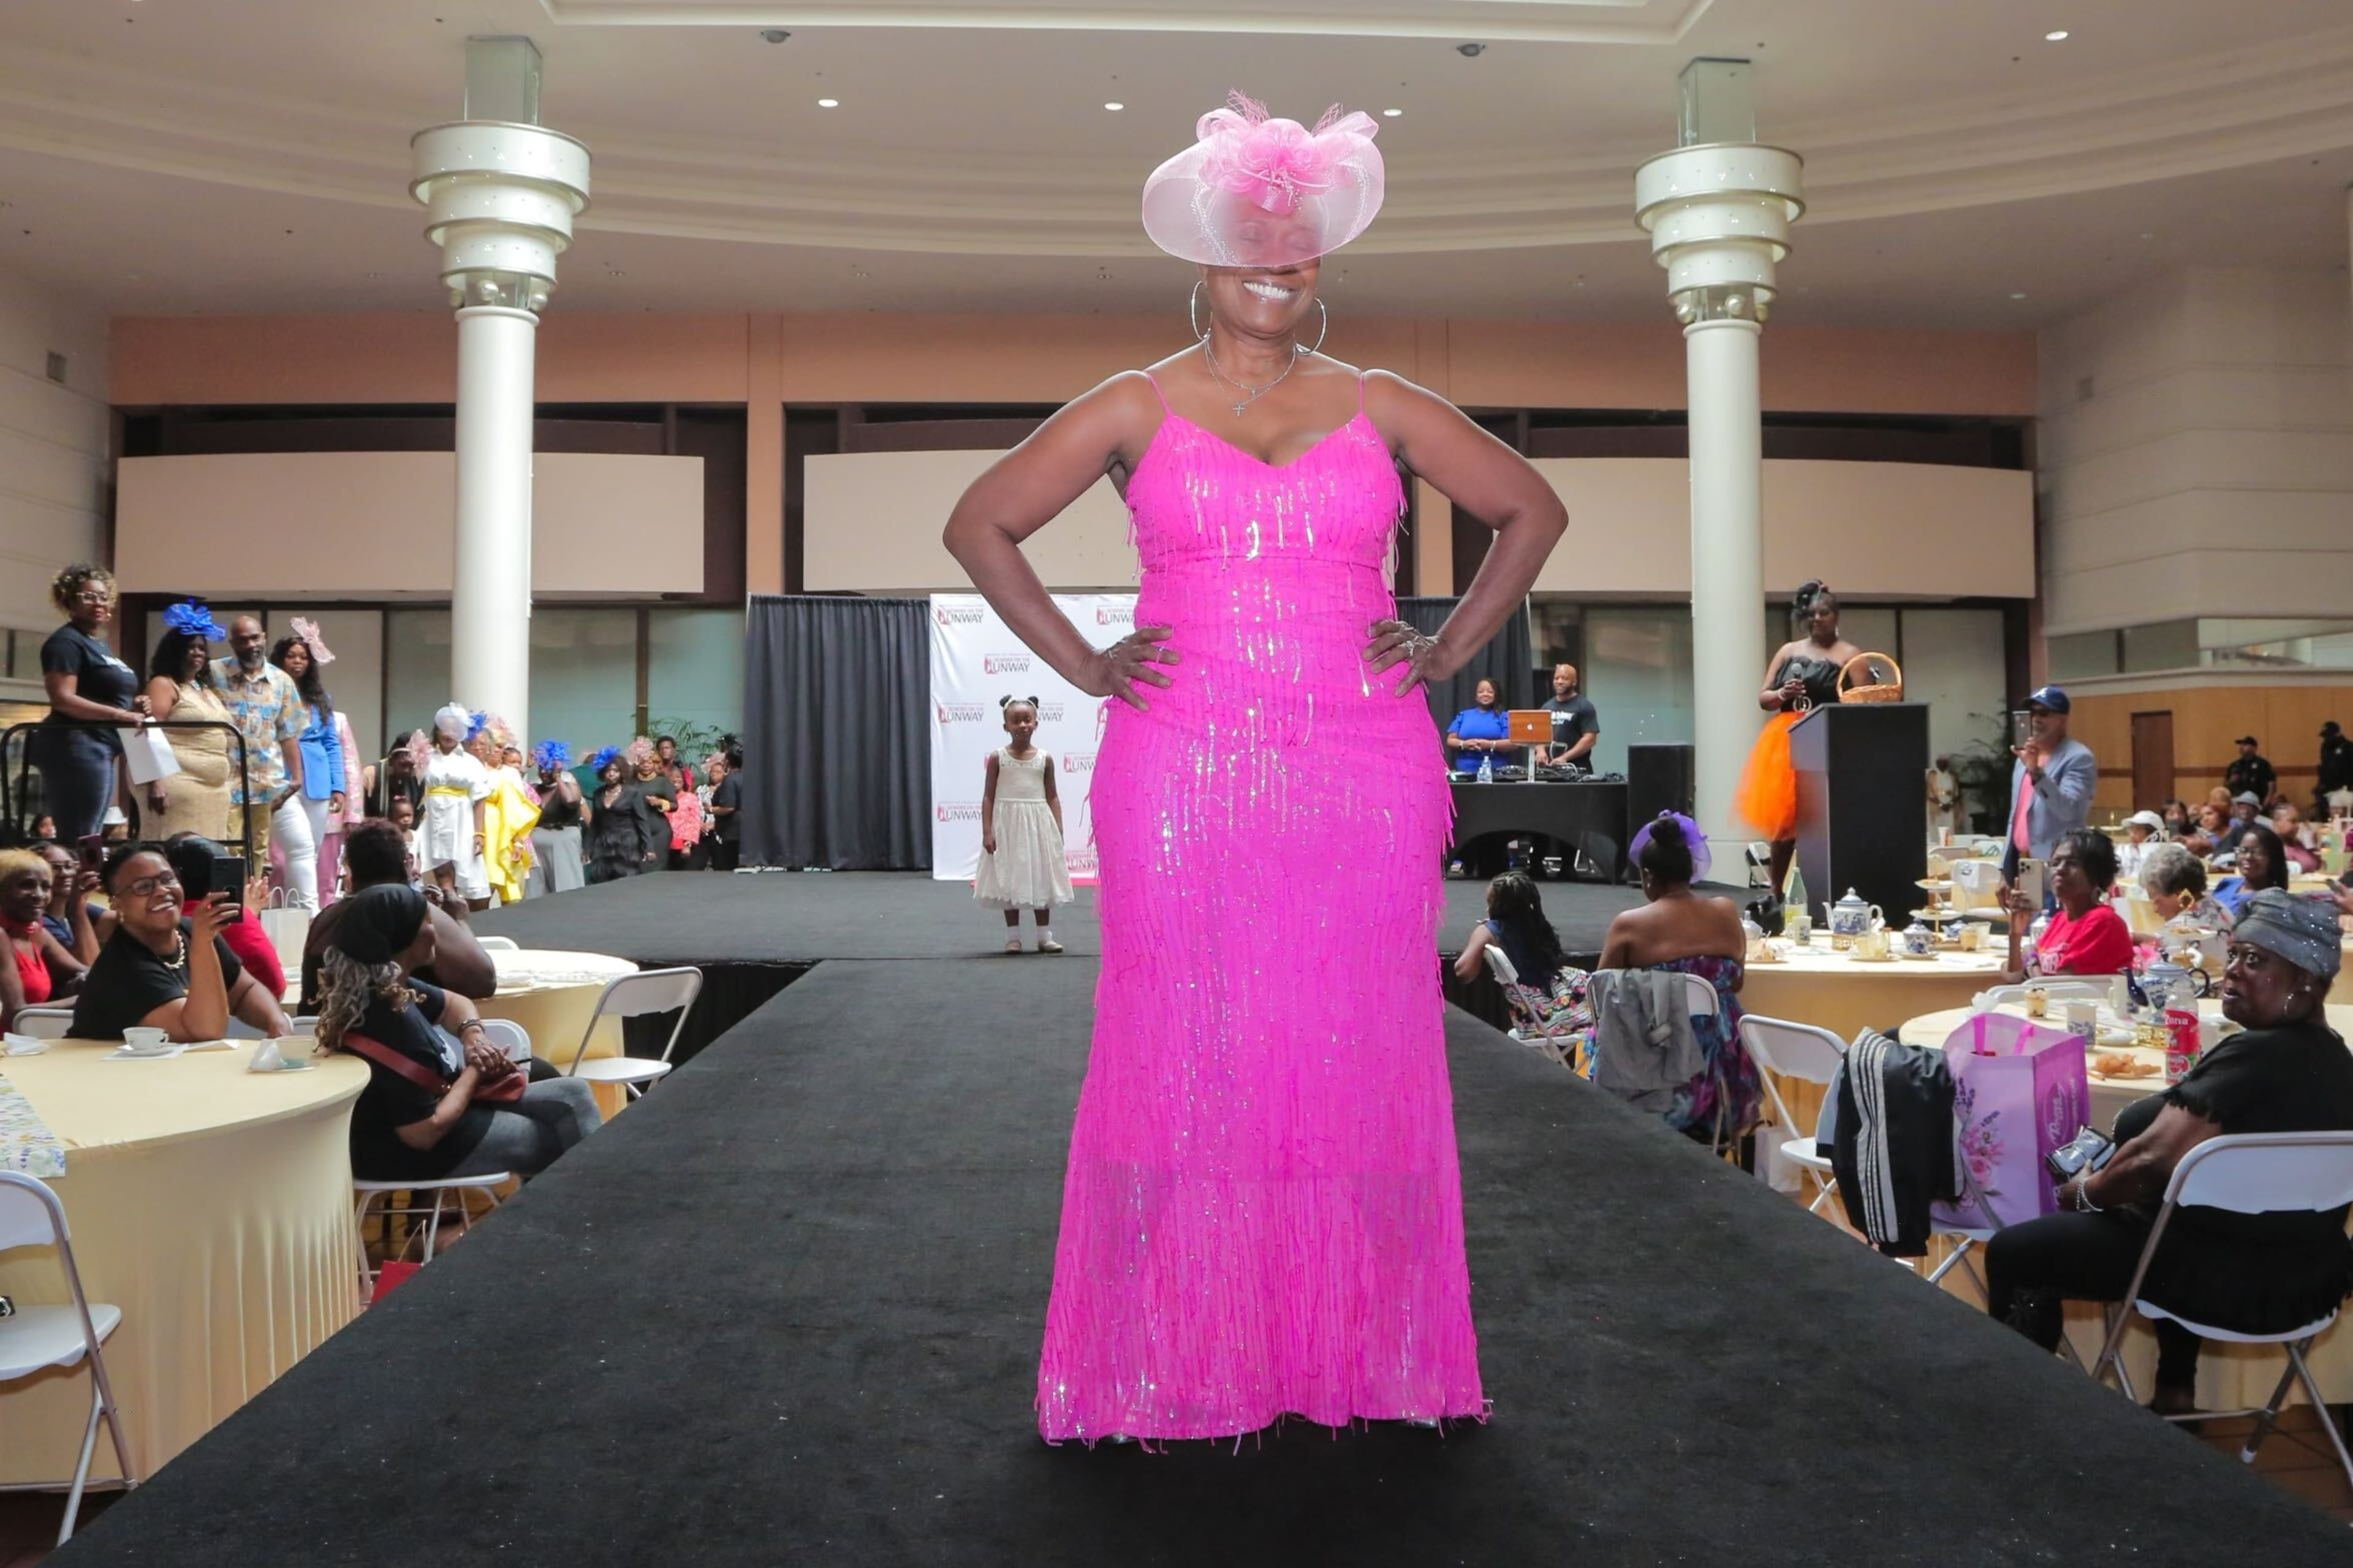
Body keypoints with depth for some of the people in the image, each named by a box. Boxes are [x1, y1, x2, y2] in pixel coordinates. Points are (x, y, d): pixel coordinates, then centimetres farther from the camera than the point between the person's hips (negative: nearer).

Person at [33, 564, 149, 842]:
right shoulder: (66, 642, -8)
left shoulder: (99, 645, 21)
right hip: (76, 747, -10)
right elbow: (63, 699, -19)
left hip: (100, 750, 10)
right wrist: (120, 716, -24)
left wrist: (132, 707, 10)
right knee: (78, 843, -12)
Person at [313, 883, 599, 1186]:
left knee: (573, 1094, 7)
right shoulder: (391, 1023, -31)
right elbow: (425, 1132, -29)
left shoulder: (388, 987, -2)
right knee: (562, 1142, 2)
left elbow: (452, 1003, 19)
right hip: (412, 1153, -9)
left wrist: (473, 1034, -4)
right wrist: (475, 1071, -14)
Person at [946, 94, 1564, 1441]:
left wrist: (1449, 649, 9)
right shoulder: (1136, 410, 7)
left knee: (1362, 1052, 4)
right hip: (1183, 771, -1)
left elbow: (1533, 510, 19)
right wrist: (1083, 664, 2)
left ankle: (1372, 1354, 19)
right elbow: (979, 526, 10)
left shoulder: (1377, 408, 11)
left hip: (1364, 774, 2)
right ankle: (1170, 1362, 15)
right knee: (1178, 1054, 1)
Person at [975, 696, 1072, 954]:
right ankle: (1013, 937, 14)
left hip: (1039, 825, 2)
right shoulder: (997, 758, -4)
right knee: (1009, 881, 5)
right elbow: (988, 797, -3)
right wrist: (987, 832, -9)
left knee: (1041, 880, 7)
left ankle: (1045, 936, 16)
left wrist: (1058, 831, -2)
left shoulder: (1045, 759, 1)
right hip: (1008, 825, -1)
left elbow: (1052, 797, 5)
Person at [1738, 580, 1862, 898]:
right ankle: (1776, 892, 12)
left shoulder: (1850, 655, 5)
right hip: (1787, 744, 3)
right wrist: (1782, 695, -7)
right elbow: (1763, 699, 14)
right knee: (1782, 819, 3)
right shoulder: (1788, 651, 15)